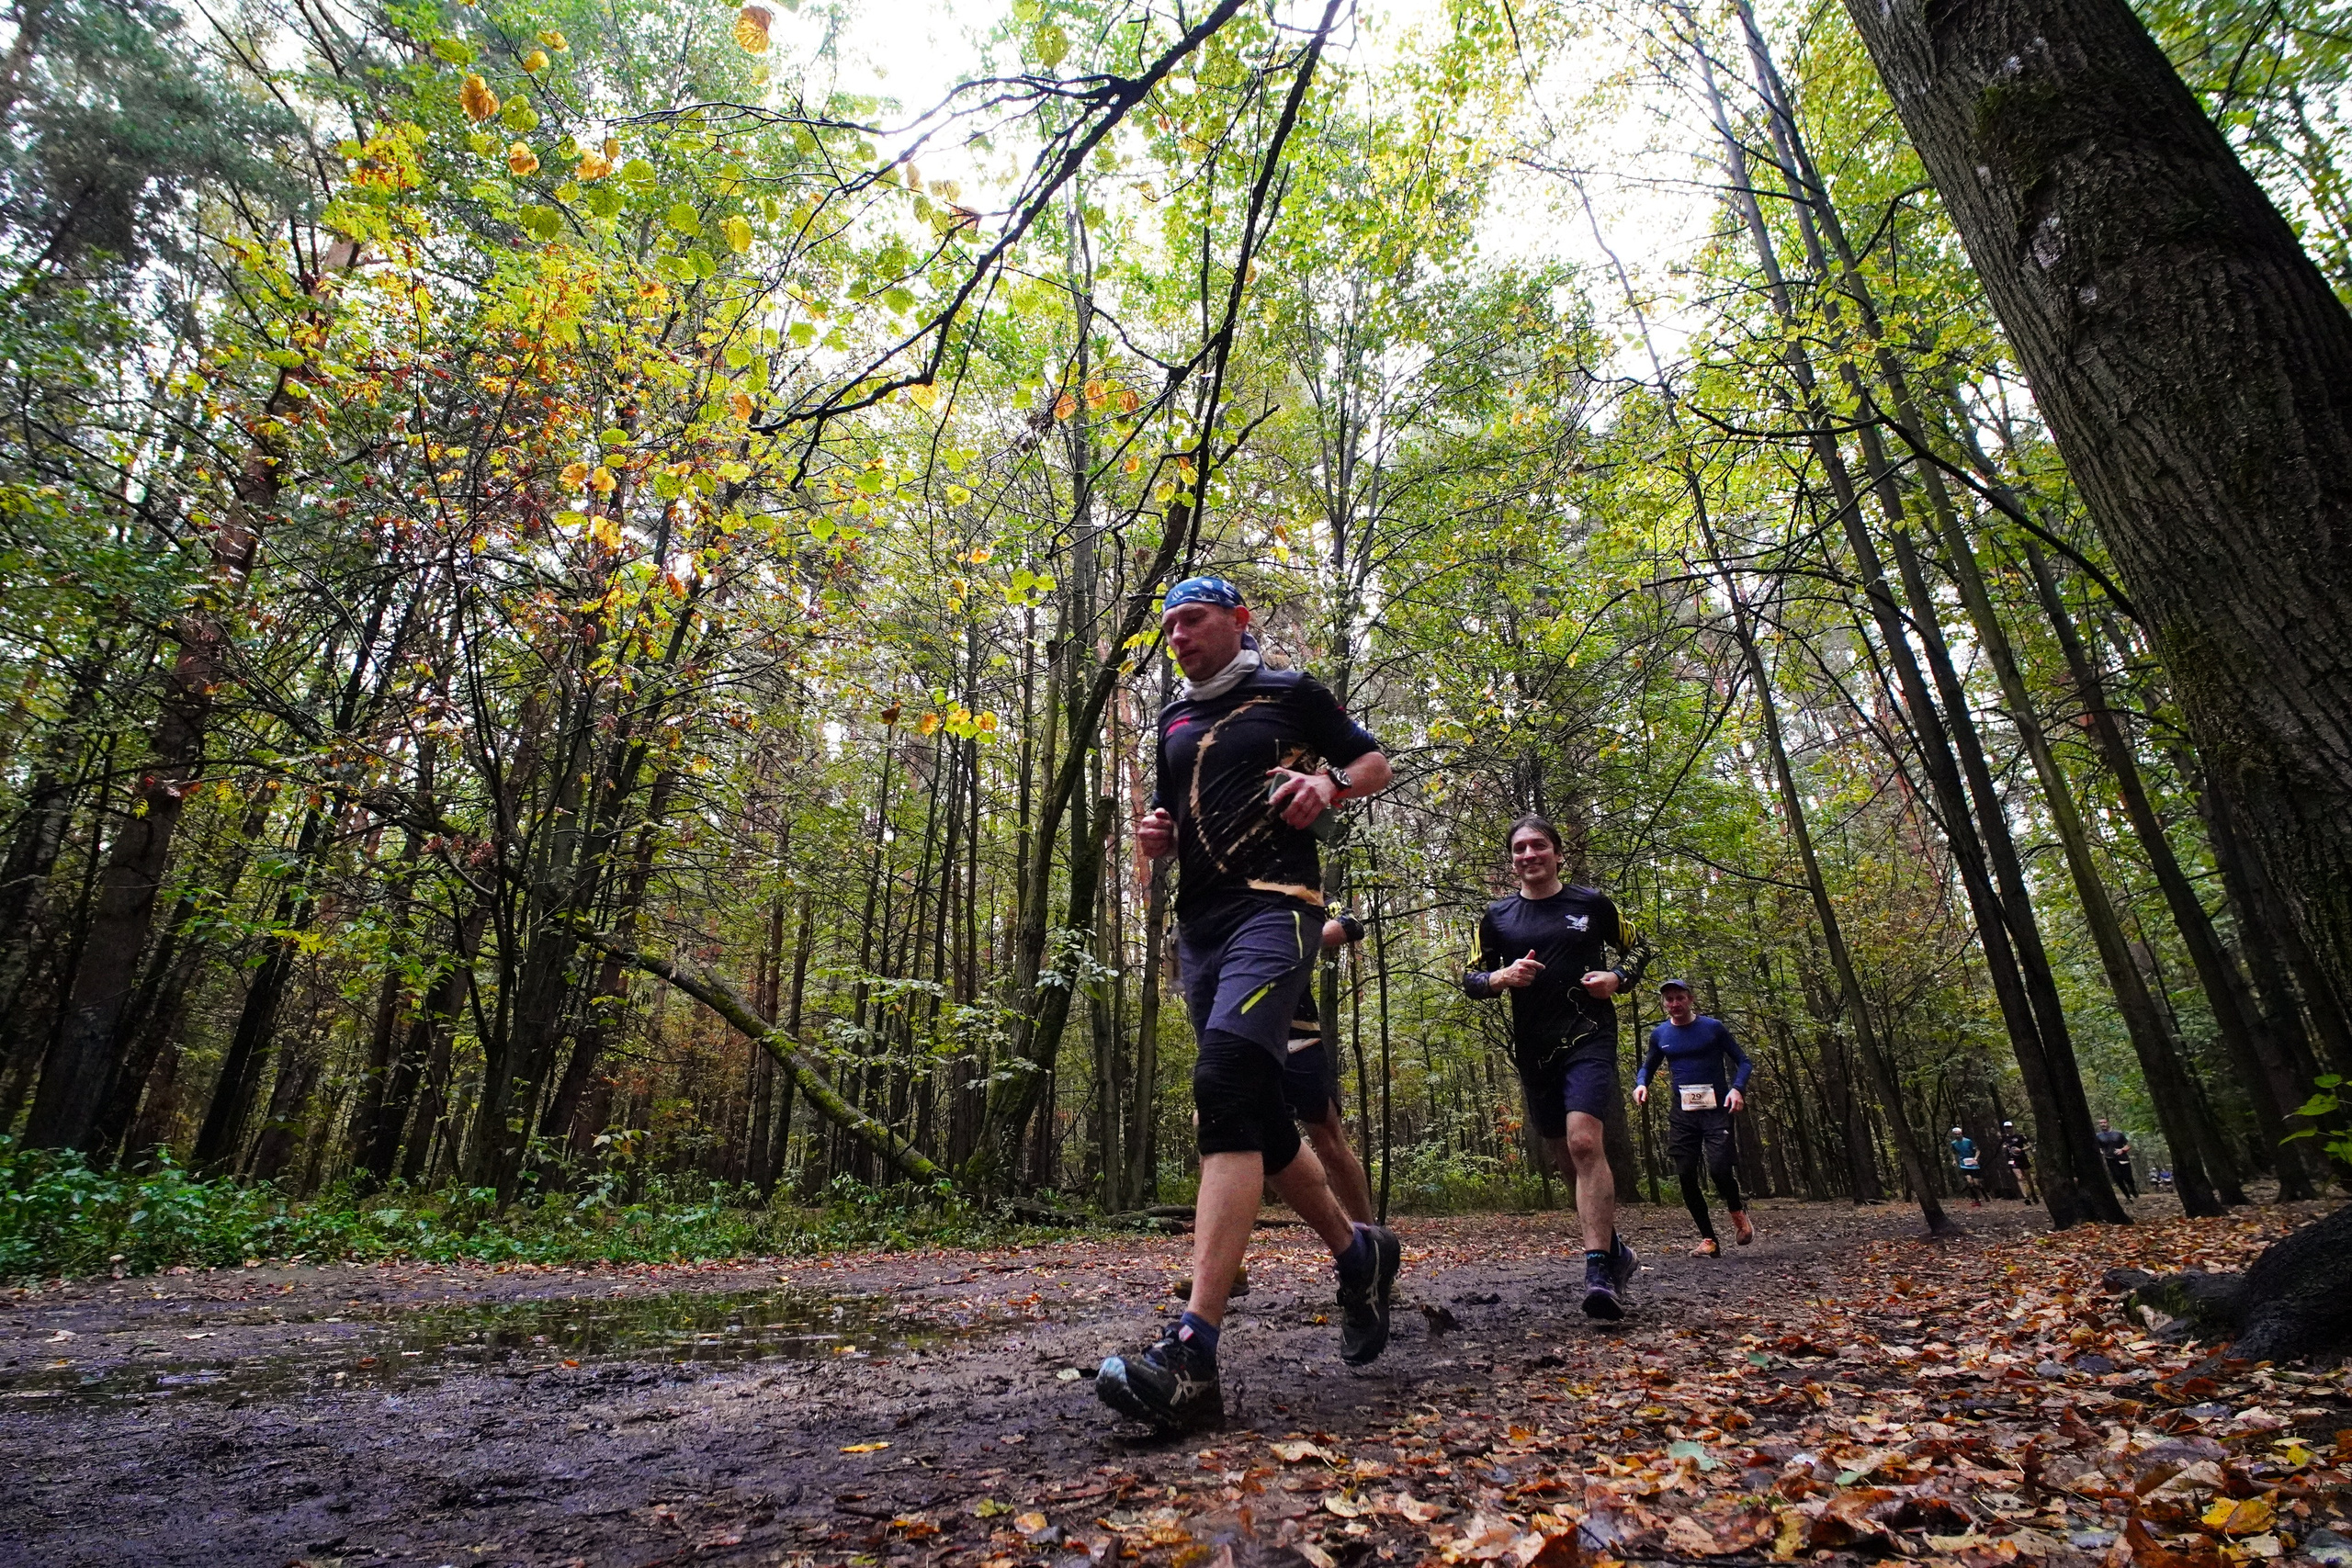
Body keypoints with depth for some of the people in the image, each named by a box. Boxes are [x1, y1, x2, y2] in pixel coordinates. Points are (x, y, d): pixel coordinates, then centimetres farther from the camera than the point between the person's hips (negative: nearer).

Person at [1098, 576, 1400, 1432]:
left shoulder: (1290, 692, 7)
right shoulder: (1173, 721, 23)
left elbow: (1376, 763, 12)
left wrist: (1328, 784, -10)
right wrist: (1154, 833, 6)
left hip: (1274, 906, -7)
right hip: (1200, 924, 8)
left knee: (1226, 1087, -26)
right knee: (1256, 1116, 10)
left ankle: (1191, 1355, -29)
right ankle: (1358, 1252, 32)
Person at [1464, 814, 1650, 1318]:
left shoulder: (1591, 903, 3)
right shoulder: (1497, 917, 7)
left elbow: (1636, 948, 14)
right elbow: (1470, 978, 9)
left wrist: (1617, 978, -6)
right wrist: (1500, 978, -12)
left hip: (1589, 1037, -4)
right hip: (1533, 1050, 4)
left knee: (1584, 1142, -22)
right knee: (1565, 1159, 12)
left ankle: (1600, 1271, -19)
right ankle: (1615, 1249, 33)